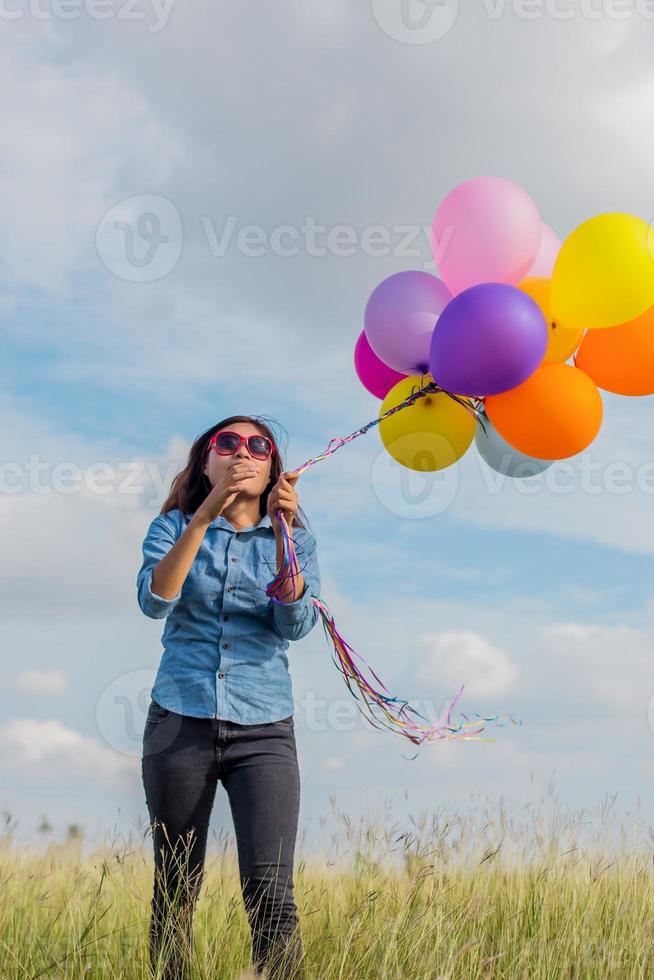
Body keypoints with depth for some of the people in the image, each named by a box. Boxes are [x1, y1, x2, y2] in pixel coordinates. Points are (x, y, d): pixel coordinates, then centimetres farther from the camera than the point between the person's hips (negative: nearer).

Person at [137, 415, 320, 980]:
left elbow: (297, 624, -8)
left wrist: (283, 531, -20)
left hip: (263, 731, 0)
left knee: (270, 891, -13)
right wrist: (204, 517, -20)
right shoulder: (174, 526, 7)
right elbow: (155, 600, -12)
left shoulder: (293, 537, 8)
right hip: (179, 724, 1)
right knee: (175, 892, 5)